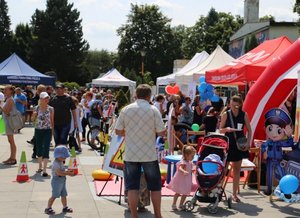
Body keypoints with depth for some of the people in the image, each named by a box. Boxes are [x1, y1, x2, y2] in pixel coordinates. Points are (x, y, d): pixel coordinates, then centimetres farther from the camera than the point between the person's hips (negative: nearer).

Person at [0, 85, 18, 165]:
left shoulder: (10, 99, -15)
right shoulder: (8, 99, 15)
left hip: (9, 121, -10)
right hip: (7, 121, 10)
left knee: (11, 141, -6)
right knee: (10, 141, 13)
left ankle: (13, 159, -2)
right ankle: (12, 158, 20)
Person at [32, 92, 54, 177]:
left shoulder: (51, 109, -2)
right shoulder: (37, 108, 0)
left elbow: (52, 120, 5)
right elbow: (33, 119, 7)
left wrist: (52, 131, 3)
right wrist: (34, 114, -13)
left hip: (47, 131, -2)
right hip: (38, 130, 2)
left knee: (46, 149, -9)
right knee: (39, 148, 12)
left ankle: (44, 170, -10)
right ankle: (40, 167, 29)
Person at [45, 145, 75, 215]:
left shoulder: (61, 162, 12)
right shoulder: (56, 163, -21)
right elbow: (59, 172, -29)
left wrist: (67, 171, 2)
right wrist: (68, 173, -26)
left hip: (62, 181, 10)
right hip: (57, 181, -10)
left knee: (64, 195, 15)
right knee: (54, 195, -5)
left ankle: (65, 207, 26)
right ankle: (48, 208, 4)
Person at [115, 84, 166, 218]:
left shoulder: (126, 110, -2)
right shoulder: (153, 110, -8)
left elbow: (118, 131, 1)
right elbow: (162, 132, -8)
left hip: (130, 155, 2)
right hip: (149, 155, -1)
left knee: (132, 187, 8)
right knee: (155, 186, 13)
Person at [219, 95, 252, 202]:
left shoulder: (244, 115, -1)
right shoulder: (226, 114, -5)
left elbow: (249, 130, 5)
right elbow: (220, 130, -1)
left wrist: (248, 142, -6)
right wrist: (227, 129, -21)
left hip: (240, 144, 2)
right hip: (228, 144, -2)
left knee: (237, 169, 8)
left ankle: (234, 193, 16)